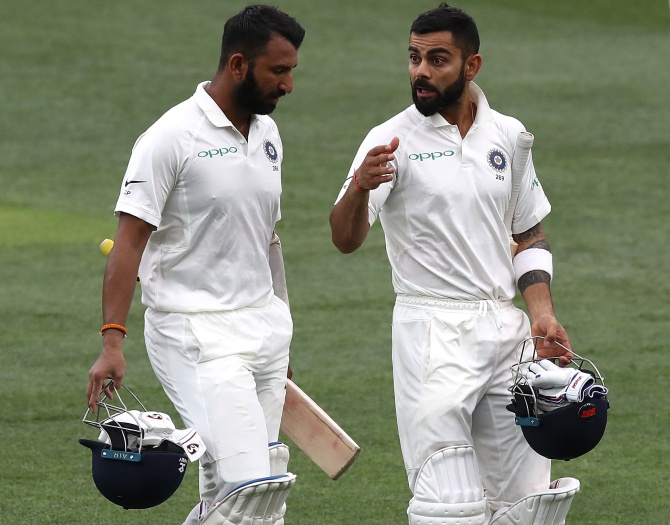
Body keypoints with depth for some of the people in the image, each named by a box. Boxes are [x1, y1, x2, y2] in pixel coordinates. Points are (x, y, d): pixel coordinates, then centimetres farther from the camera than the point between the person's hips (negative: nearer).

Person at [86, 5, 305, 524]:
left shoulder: (267, 133, 12)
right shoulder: (173, 137, -12)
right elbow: (130, 240, -14)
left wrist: (280, 334, 23)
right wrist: (113, 341, -22)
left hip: (264, 328, 8)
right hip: (197, 333, -8)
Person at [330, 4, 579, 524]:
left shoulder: (507, 135, 8)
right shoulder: (393, 140, -7)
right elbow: (346, 239, -19)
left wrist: (542, 313, 4)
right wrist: (359, 187, -40)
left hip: (506, 326, 5)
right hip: (434, 331, -5)